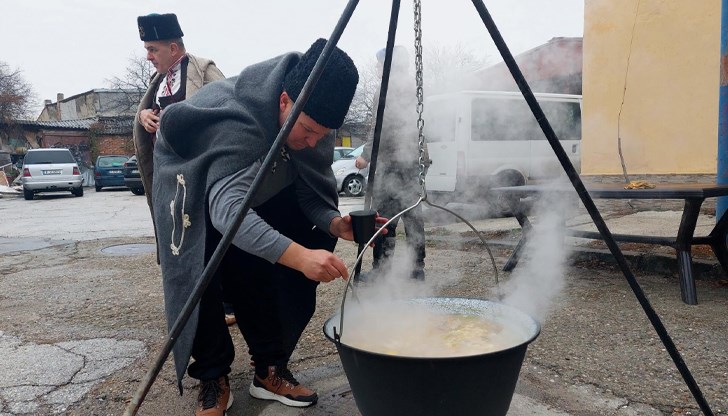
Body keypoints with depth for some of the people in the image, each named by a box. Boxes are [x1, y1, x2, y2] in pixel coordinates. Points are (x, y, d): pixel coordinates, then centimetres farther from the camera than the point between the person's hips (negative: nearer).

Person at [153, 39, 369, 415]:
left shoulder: (312, 119, -22)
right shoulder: (237, 122, -42)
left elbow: (310, 187, -16)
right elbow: (227, 208, -56)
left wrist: (334, 223, -38)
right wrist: (298, 255, -69)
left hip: (264, 188, 5)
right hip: (196, 181, -5)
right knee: (200, 278, -18)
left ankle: (270, 369, 8)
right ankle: (212, 378, 2)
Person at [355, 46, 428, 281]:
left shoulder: (387, 92, -10)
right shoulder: (409, 87, 17)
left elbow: (384, 130, -17)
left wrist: (367, 155, -12)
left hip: (391, 162, -9)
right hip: (412, 159, 9)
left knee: (383, 217, -5)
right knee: (412, 213, 9)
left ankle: (380, 269, -3)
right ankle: (417, 268, 13)